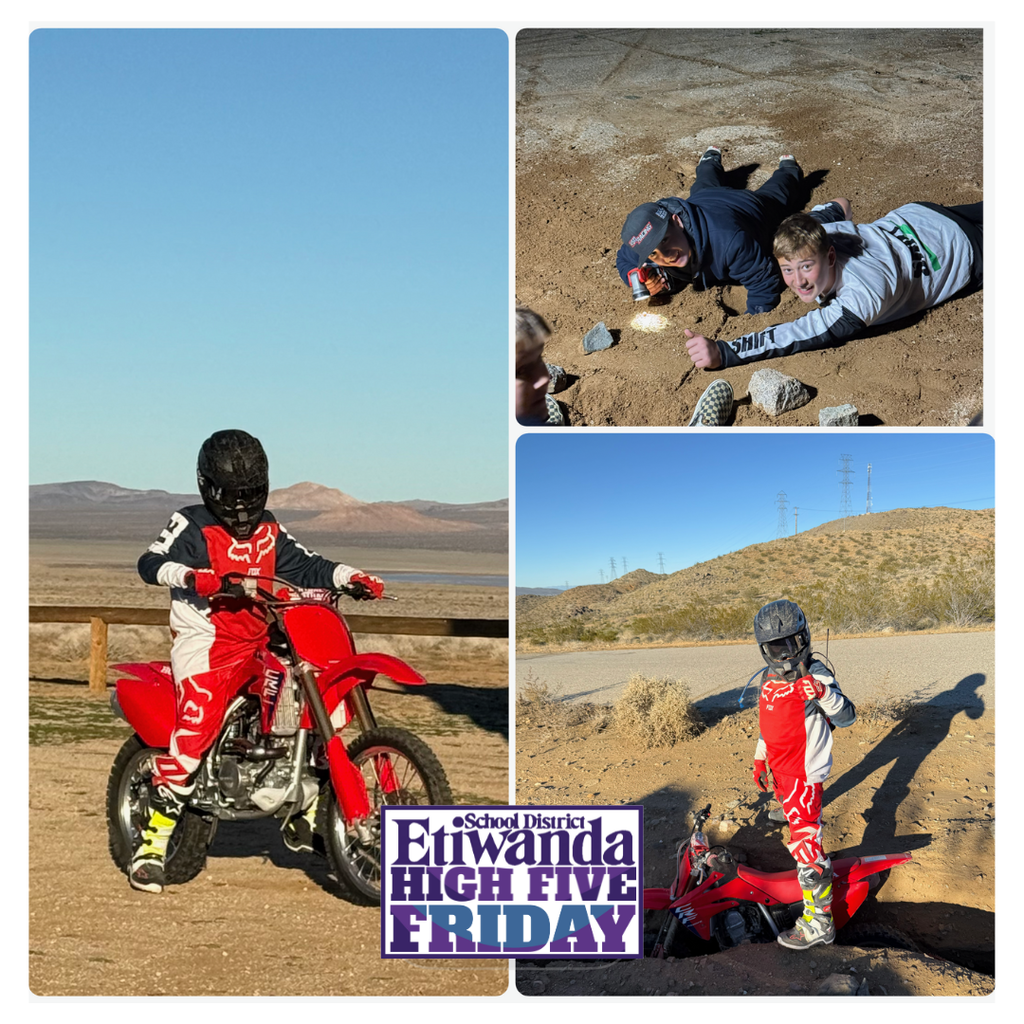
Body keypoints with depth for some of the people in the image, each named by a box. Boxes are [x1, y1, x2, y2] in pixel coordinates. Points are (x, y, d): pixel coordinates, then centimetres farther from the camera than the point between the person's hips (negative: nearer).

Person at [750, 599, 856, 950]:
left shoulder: (815, 677, -18)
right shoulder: (770, 678, 7)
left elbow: (847, 717, -26)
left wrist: (823, 694, -45)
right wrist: (760, 760, 22)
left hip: (804, 773, -9)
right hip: (782, 770, 9)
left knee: (806, 843, -11)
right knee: (798, 826, 28)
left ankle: (818, 922, -6)